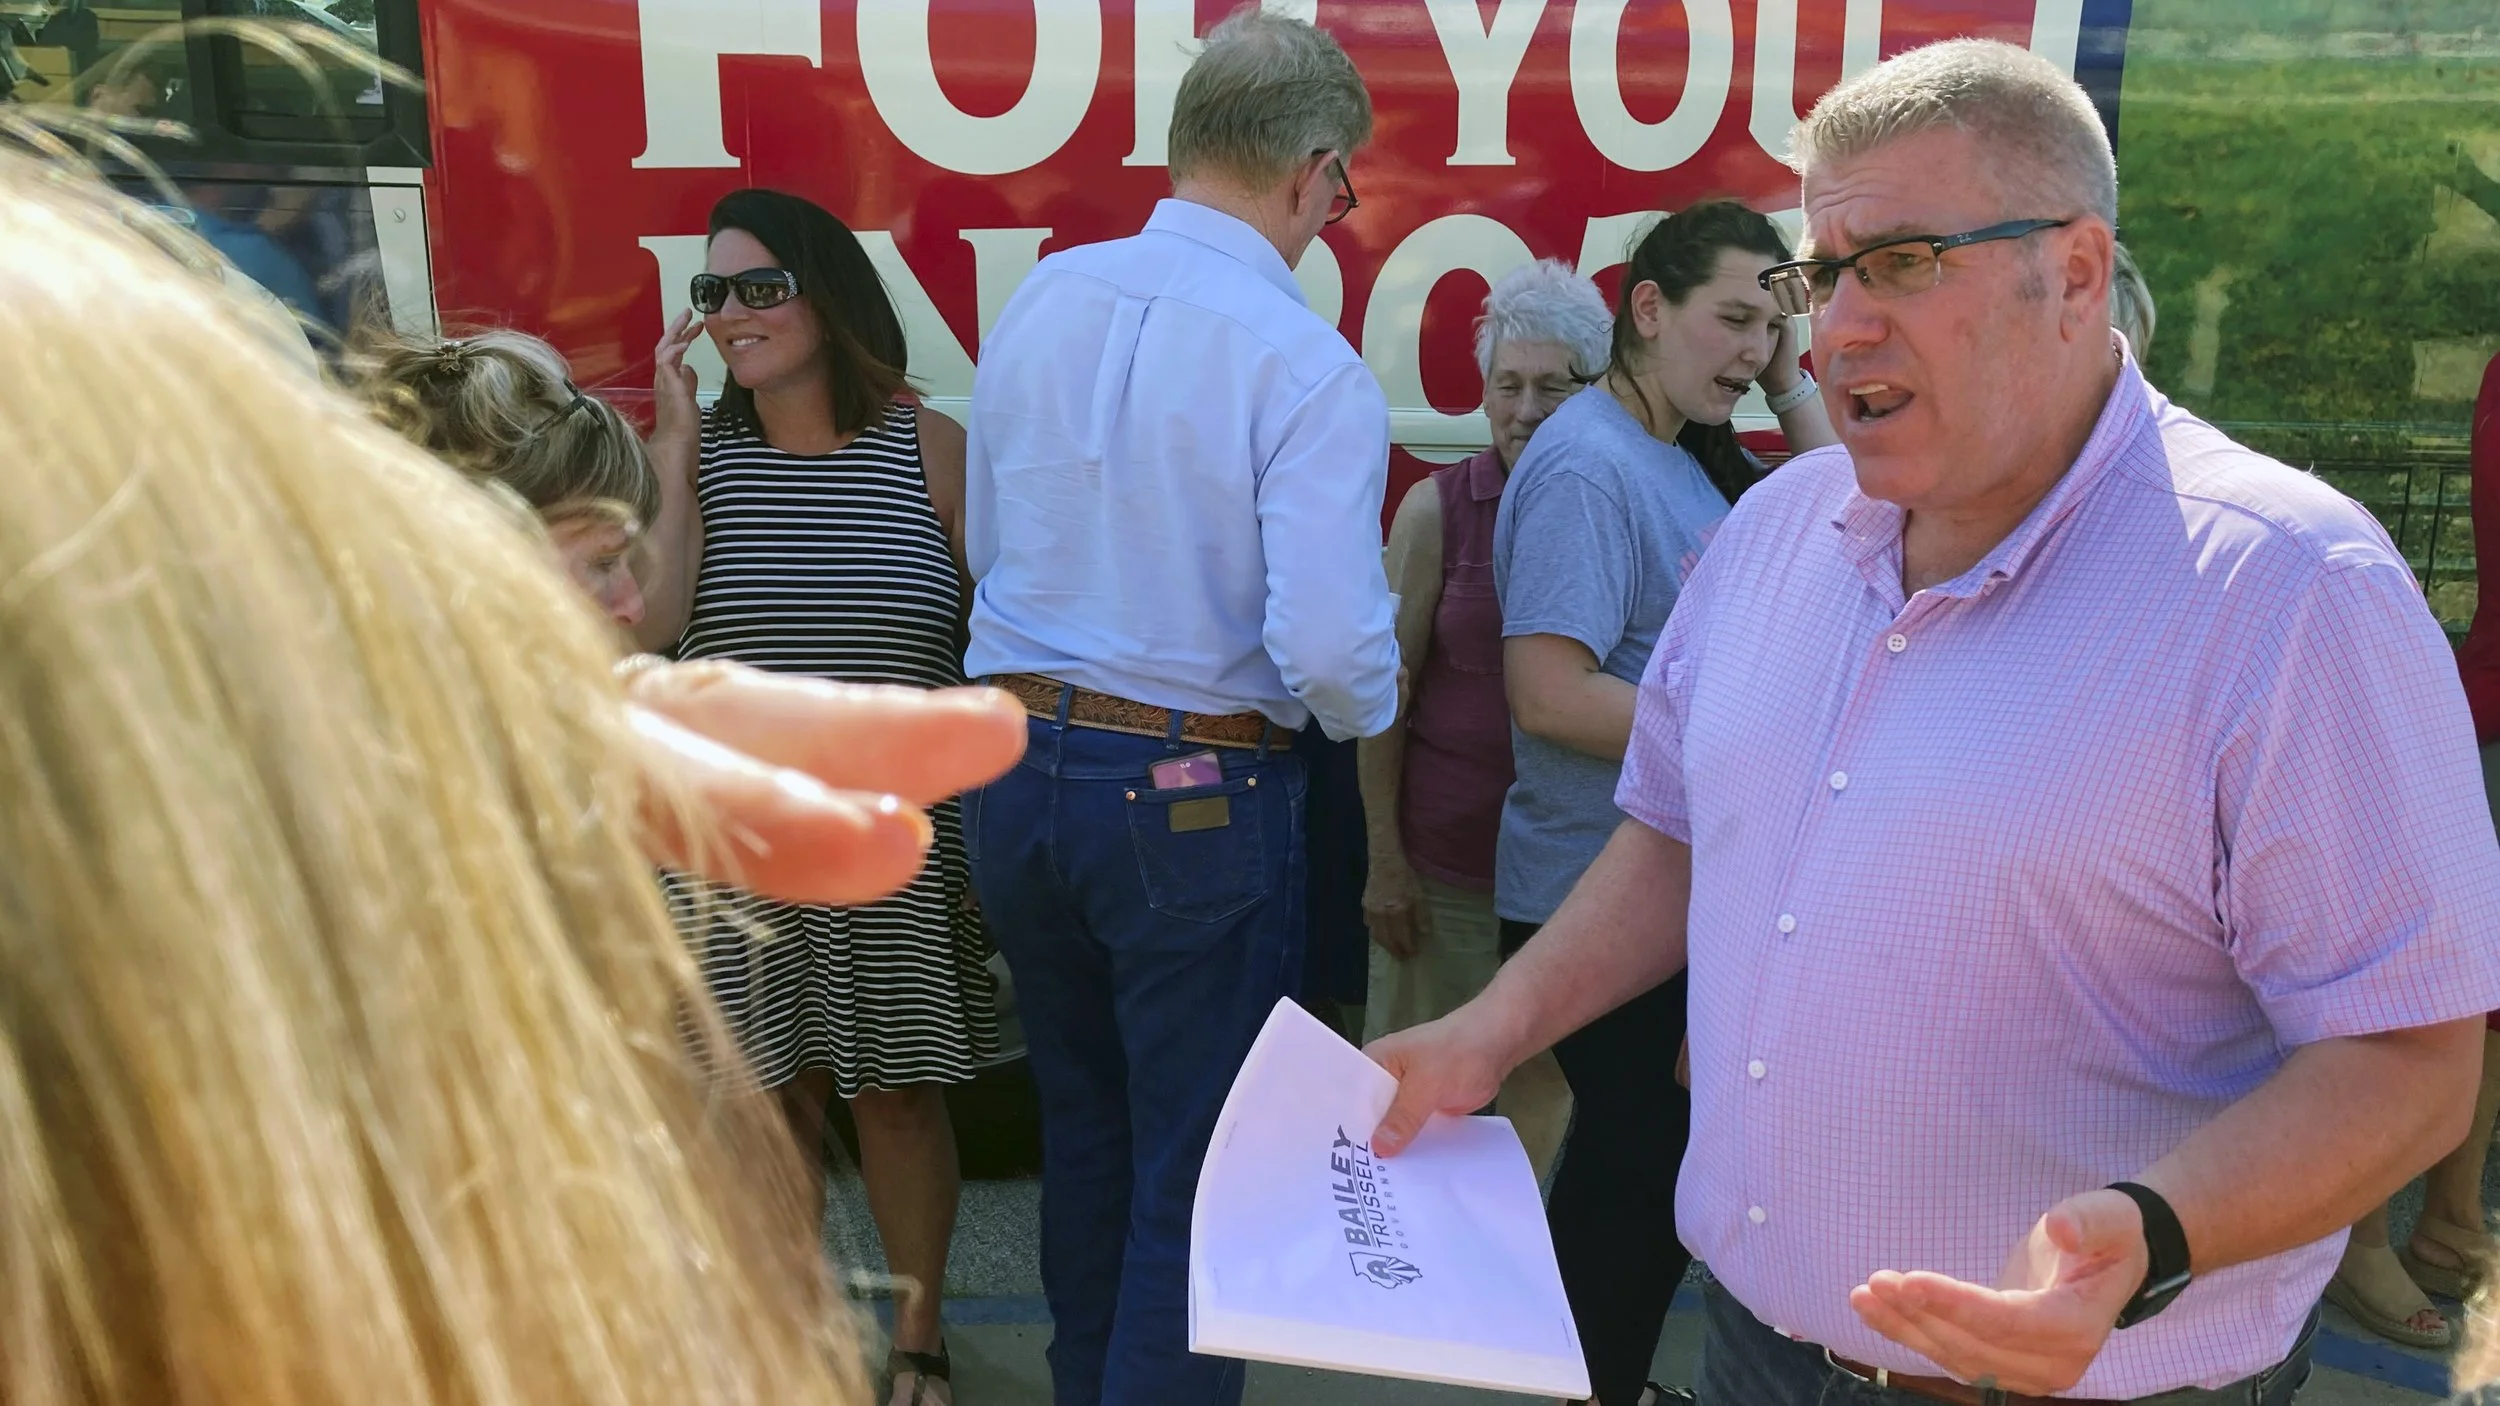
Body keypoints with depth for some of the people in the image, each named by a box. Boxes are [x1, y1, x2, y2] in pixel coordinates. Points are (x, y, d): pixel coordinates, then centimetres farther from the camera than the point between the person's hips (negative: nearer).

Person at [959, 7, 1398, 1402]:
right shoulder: (1308, 368, -16)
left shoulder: (1039, 300, 2)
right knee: (1199, 1177, 9)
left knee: (1083, 1124, 24)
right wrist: (1375, 702, -1)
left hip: (1013, 774, 7)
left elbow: (989, 543, 11)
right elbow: (1330, 651, -23)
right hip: (1197, 798, -6)